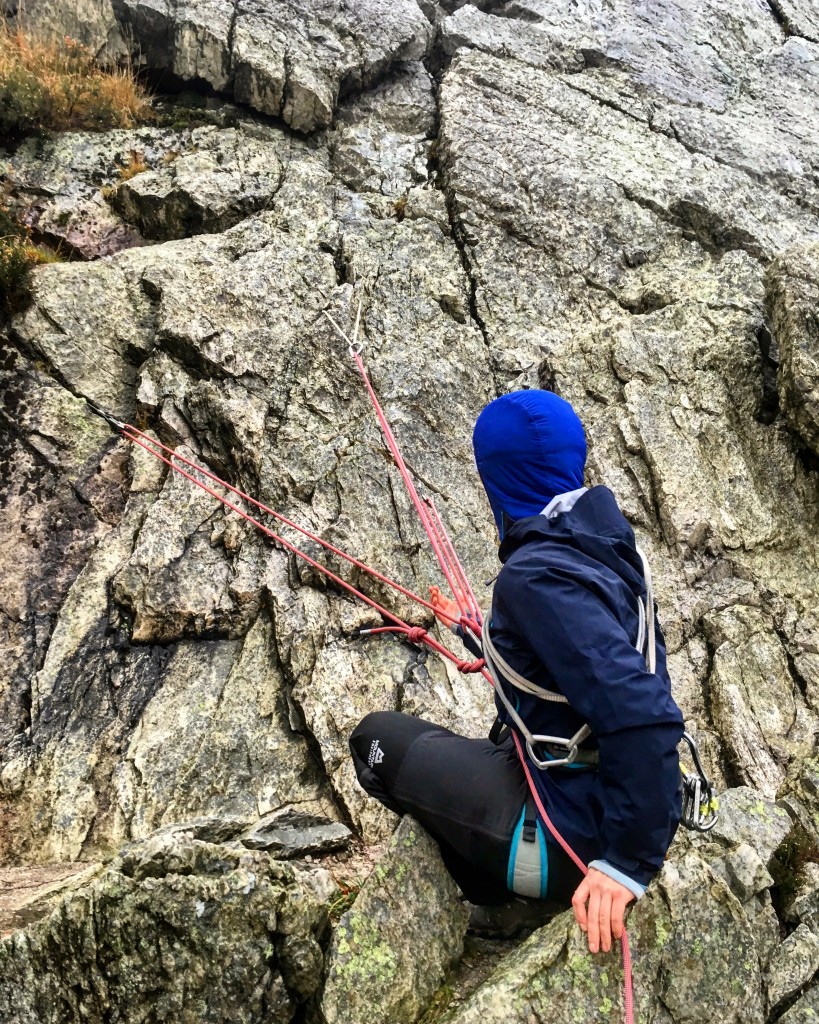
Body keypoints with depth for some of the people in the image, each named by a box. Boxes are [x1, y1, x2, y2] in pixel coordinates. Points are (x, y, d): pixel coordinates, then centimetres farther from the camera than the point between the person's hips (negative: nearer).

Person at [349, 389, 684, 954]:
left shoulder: (538, 577, -27)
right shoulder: (599, 538, 1)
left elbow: (643, 717, -34)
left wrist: (630, 861, -26)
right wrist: (477, 633, 32)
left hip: (573, 833, -9)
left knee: (378, 738, 7)